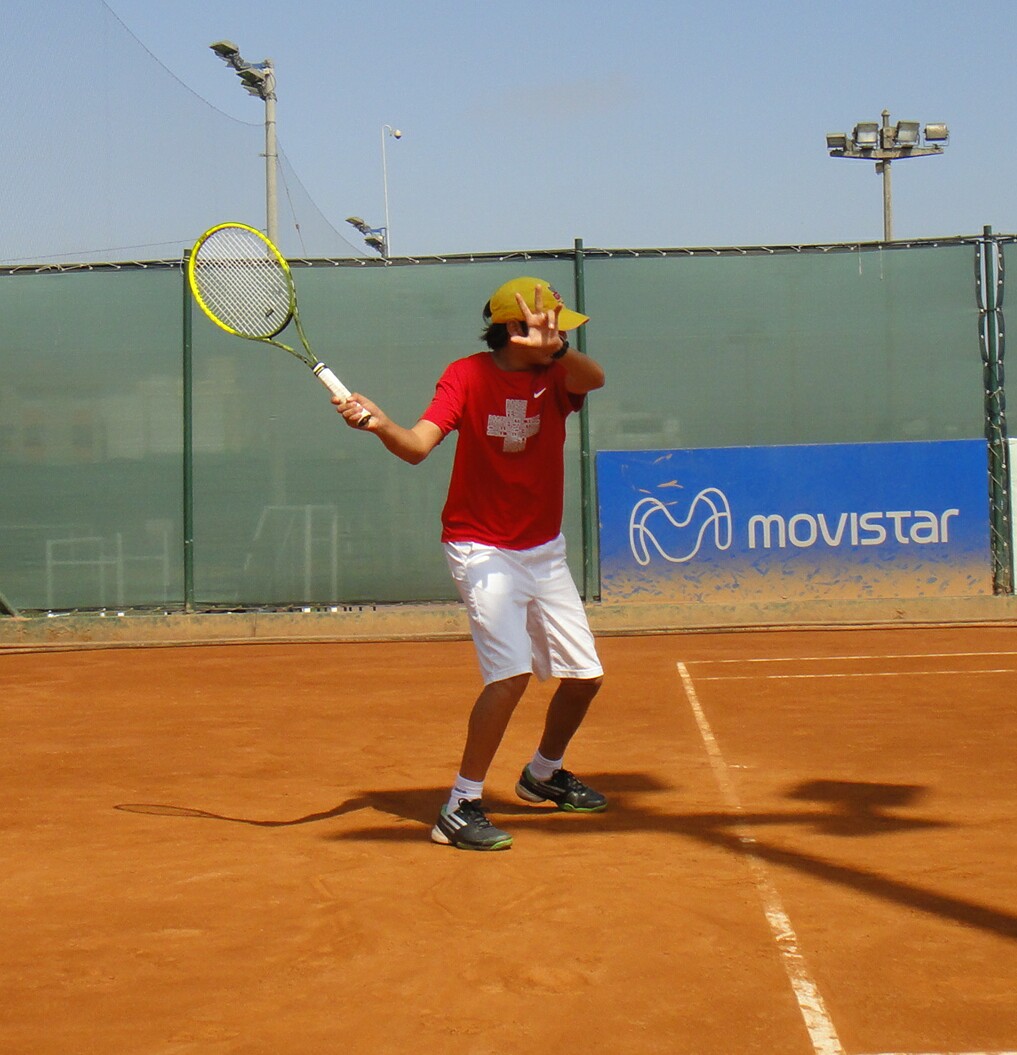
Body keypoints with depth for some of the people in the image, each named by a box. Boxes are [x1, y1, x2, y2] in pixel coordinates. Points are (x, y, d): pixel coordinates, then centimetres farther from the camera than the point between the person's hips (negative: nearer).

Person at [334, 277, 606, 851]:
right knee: (511, 671, -23)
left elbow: (594, 378, -29)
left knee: (584, 675, 12)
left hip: (545, 550, 6)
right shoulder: (468, 376, -13)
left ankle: (544, 773, 39)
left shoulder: (556, 377, -5)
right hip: (484, 550, -5)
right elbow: (417, 446, -24)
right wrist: (379, 423, -45)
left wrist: (555, 349, -49)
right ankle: (460, 808, -13)